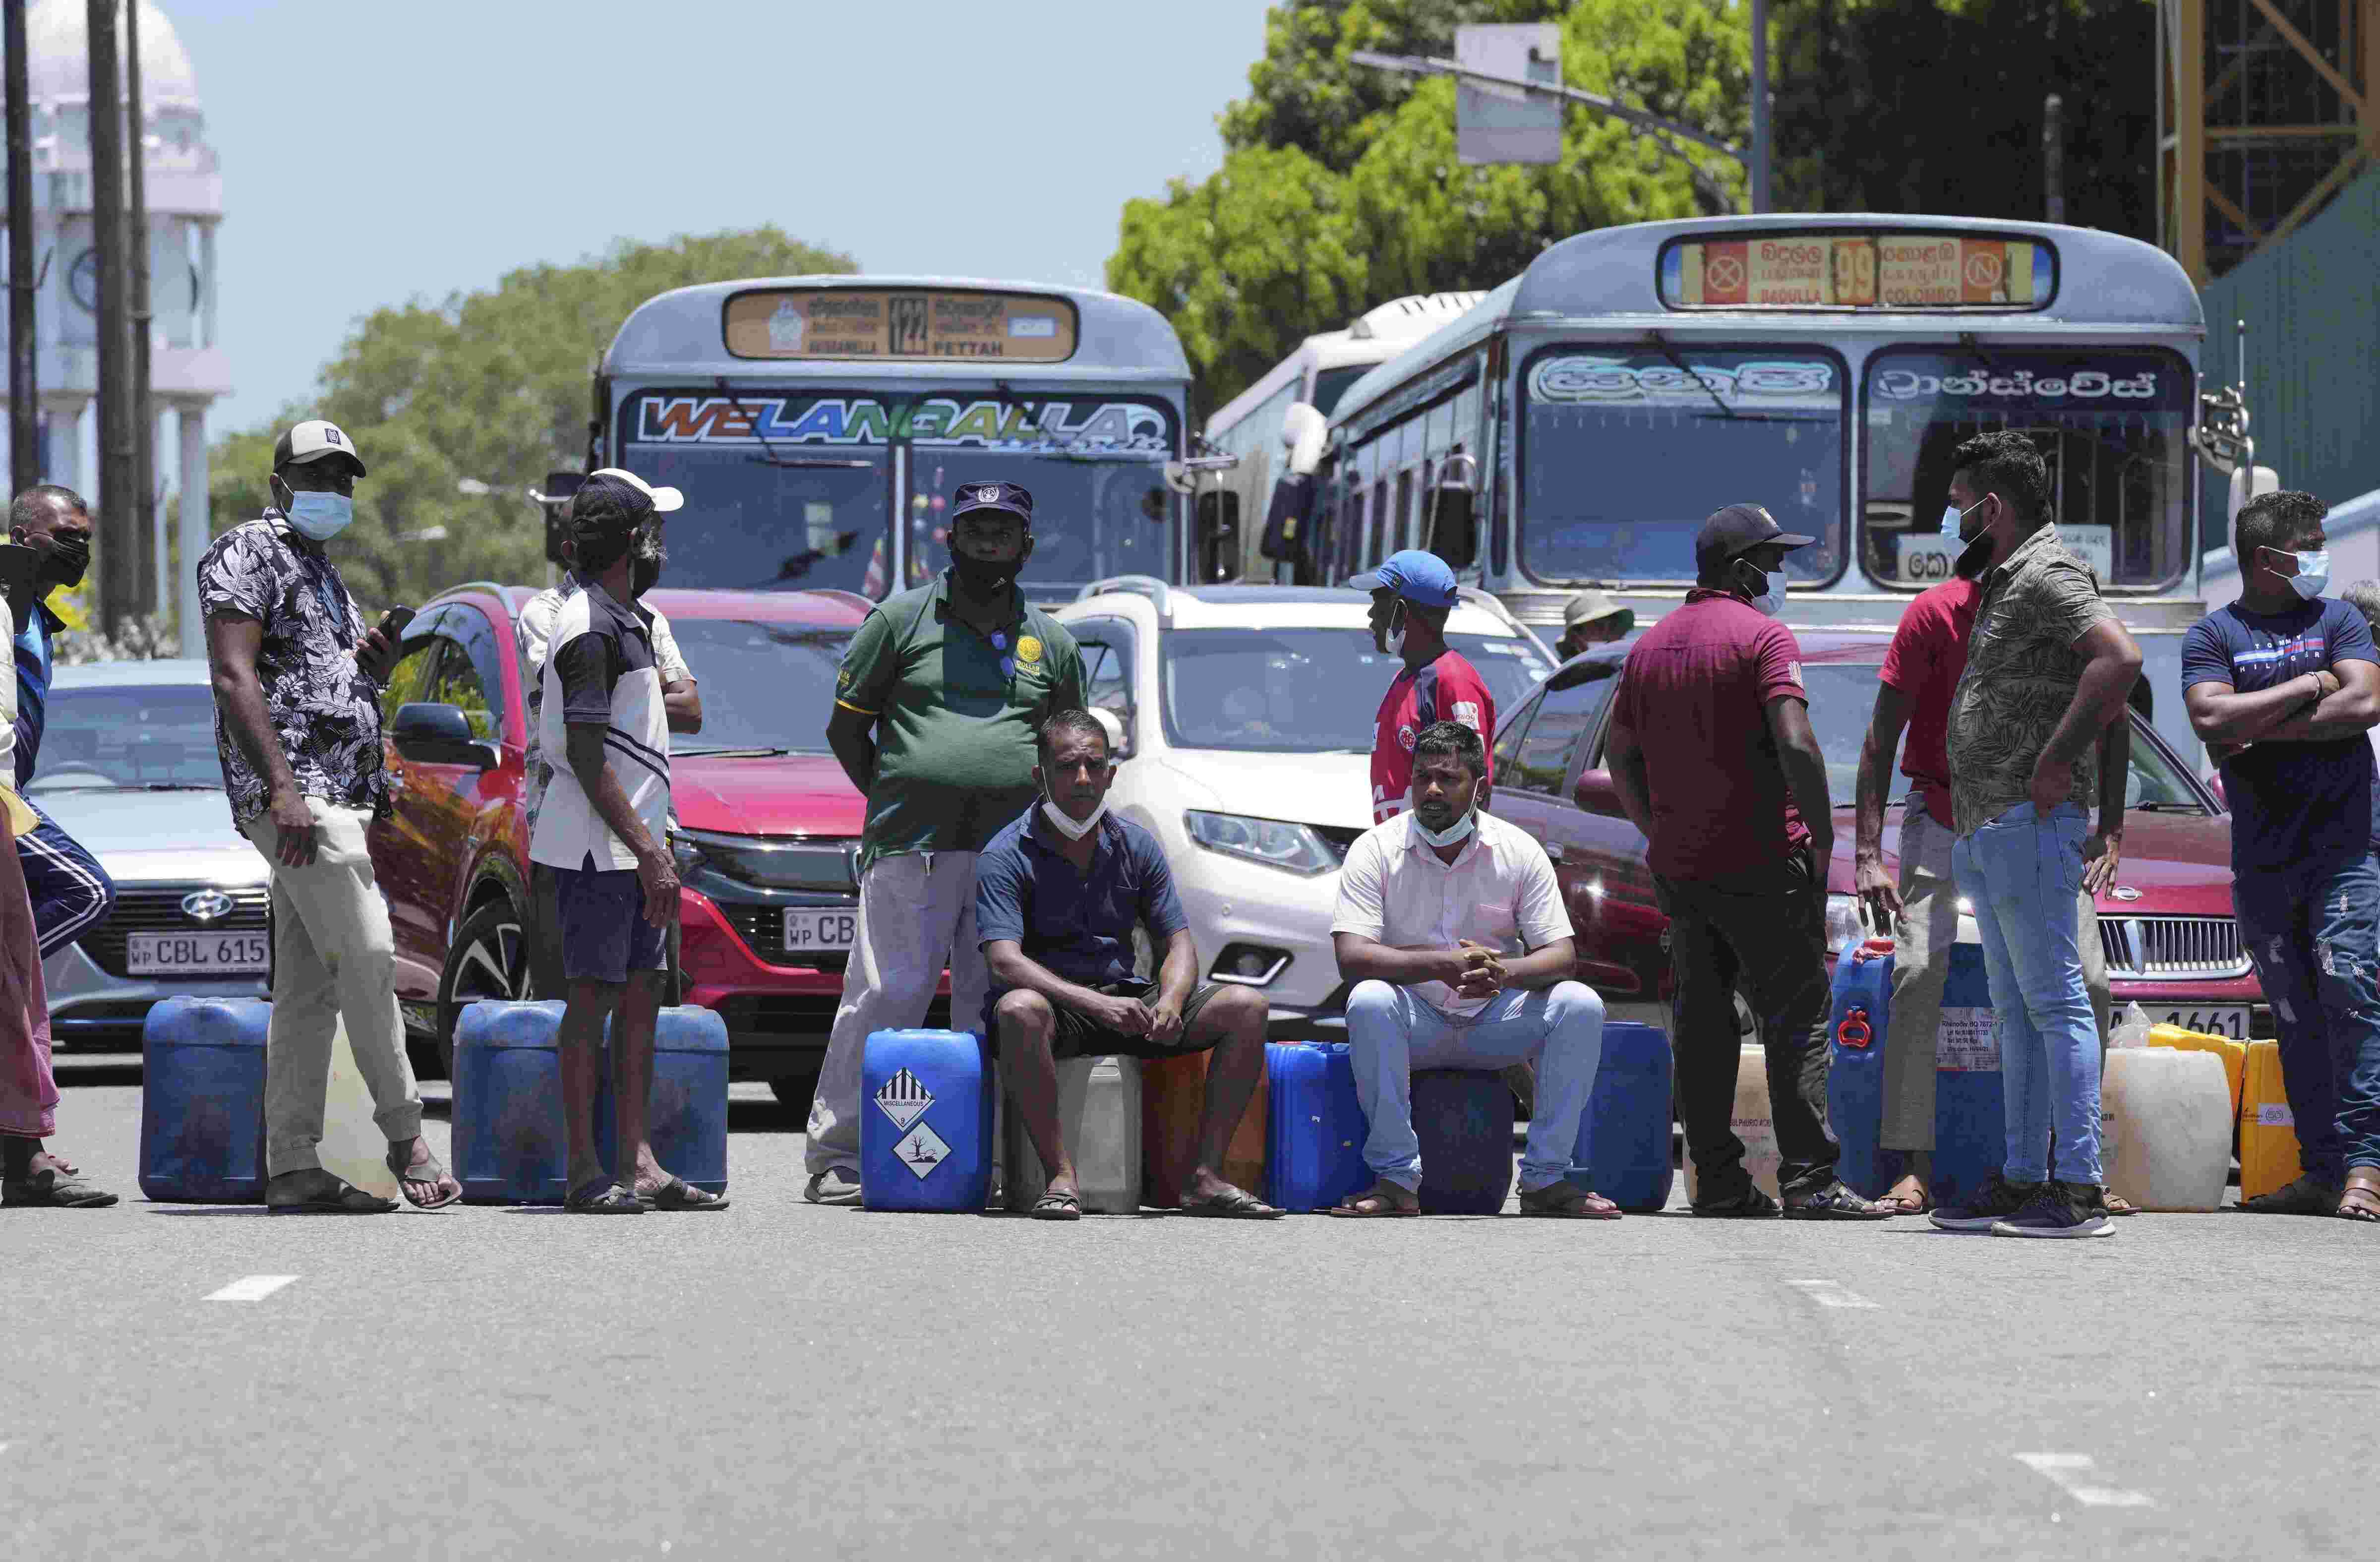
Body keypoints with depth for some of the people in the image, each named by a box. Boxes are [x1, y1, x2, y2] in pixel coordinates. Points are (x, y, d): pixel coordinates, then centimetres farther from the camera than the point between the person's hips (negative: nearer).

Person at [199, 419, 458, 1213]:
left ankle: (293, 1169, 4)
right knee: (367, 958, -13)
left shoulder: (322, 575, 24)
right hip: (292, 790, -10)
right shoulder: (249, 554, -5)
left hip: (338, 793, 10)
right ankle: (406, 1136, -6)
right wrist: (284, 789, -24)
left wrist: (374, 667, 8)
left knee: (309, 986, 5)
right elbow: (234, 676, -15)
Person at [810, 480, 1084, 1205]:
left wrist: (1037, 812, 9)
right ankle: (836, 1157, -5)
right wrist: (895, 801, 3)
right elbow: (845, 725, 10)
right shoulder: (901, 620, 7)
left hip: (1012, 855, 3)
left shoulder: (1052, 642, 15)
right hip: (909, 849, -3)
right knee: (884, 999, -8)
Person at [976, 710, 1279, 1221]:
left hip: (1124, 999, 5)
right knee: (1020, 1011, -41)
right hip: (1053, 1002, -5)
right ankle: (1061, 1178, -33)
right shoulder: (1007, 856, -8)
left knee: (1245, 1007, -14)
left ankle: (1205, 1176, -18)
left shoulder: (1136, 847, 9)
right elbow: (1005, 962, -21)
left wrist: (1169, 1005, -20)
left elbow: (1178, 944, 5)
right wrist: (1097, 1005, -35)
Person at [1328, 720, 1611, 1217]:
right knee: (1368, 1002, -35)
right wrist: (1443, 964, -32)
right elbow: (1351, 956, -18)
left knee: (1580, 1006, -23)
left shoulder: (1518, 852, -1)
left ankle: (1546, 1176, -16)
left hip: (1494, 1024, 2)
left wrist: (1505, 972, -30)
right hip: (1415, 1023, -2)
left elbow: (1561, 955, -6)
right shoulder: (1375, 850, -7)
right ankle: (1396, 1176, -27)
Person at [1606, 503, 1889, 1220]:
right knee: (1796, 1019, -4)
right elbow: (1795, 745, -19)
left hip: (1677, 867, 7)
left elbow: (1622, 760, 16)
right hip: (1763, 865, -7)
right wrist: (1823, 839, -10)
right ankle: (1809, 1180, -10)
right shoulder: (1763, 637, -9)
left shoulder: (1650, 645, 14)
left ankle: (1718, 1180, 8)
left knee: (1701, 1026, 9)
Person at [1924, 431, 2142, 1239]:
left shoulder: (2049, 575, -11)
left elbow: (2119, 659, -27)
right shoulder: (2004, 583, 21)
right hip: (1987, 830, 11)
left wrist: (2056, 761, -23)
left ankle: (2080, 1188, -15)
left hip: (2031, 821, -11)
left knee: (2054, 1000, -12)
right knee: (2015, 1011, 12)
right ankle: (2022, 1180, 15)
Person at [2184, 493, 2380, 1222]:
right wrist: (2310, 686, -6)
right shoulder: (2212, 636, 8)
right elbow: (2212, 721, -9)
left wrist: (2259, 728, -7)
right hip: (2261, 856, 1)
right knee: (2297, 1019, 3)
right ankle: (2321, 1170, 6)